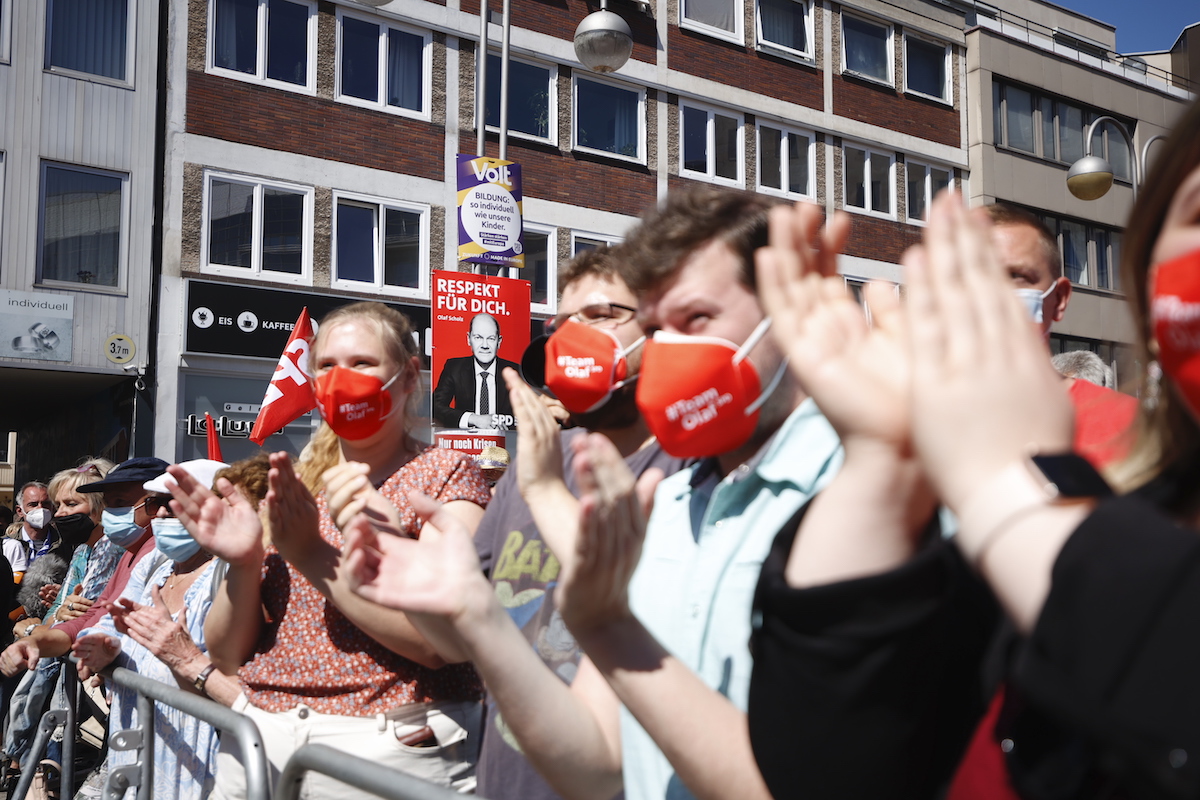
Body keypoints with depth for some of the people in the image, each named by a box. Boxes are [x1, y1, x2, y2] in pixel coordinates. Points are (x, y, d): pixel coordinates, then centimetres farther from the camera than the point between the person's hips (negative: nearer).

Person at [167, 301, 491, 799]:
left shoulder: (446, 475, -5)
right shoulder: (284, 487, 8)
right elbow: (227, 656, 5)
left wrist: (312, 553, -20)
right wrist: (243, 564, -12)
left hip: (387, 749, -4)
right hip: (258, 742, 5)